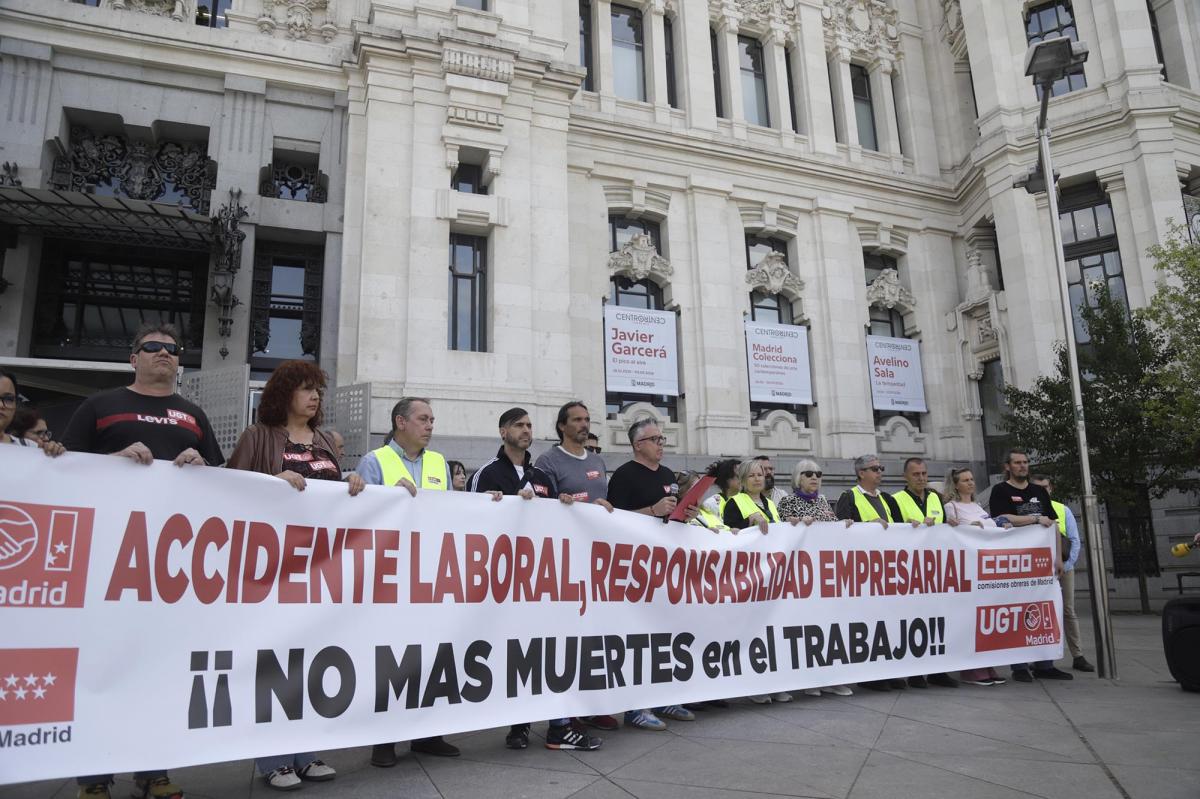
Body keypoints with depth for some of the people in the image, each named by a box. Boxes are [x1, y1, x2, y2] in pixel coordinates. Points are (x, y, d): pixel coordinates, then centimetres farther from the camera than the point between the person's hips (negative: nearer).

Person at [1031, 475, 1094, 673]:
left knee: (1069, 612, 7)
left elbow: (1074, 541, 1)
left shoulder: (1063, 510, 5)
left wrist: (1065, 566, -7)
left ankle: (1078, 657, 12)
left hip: (1063, 568, 2)